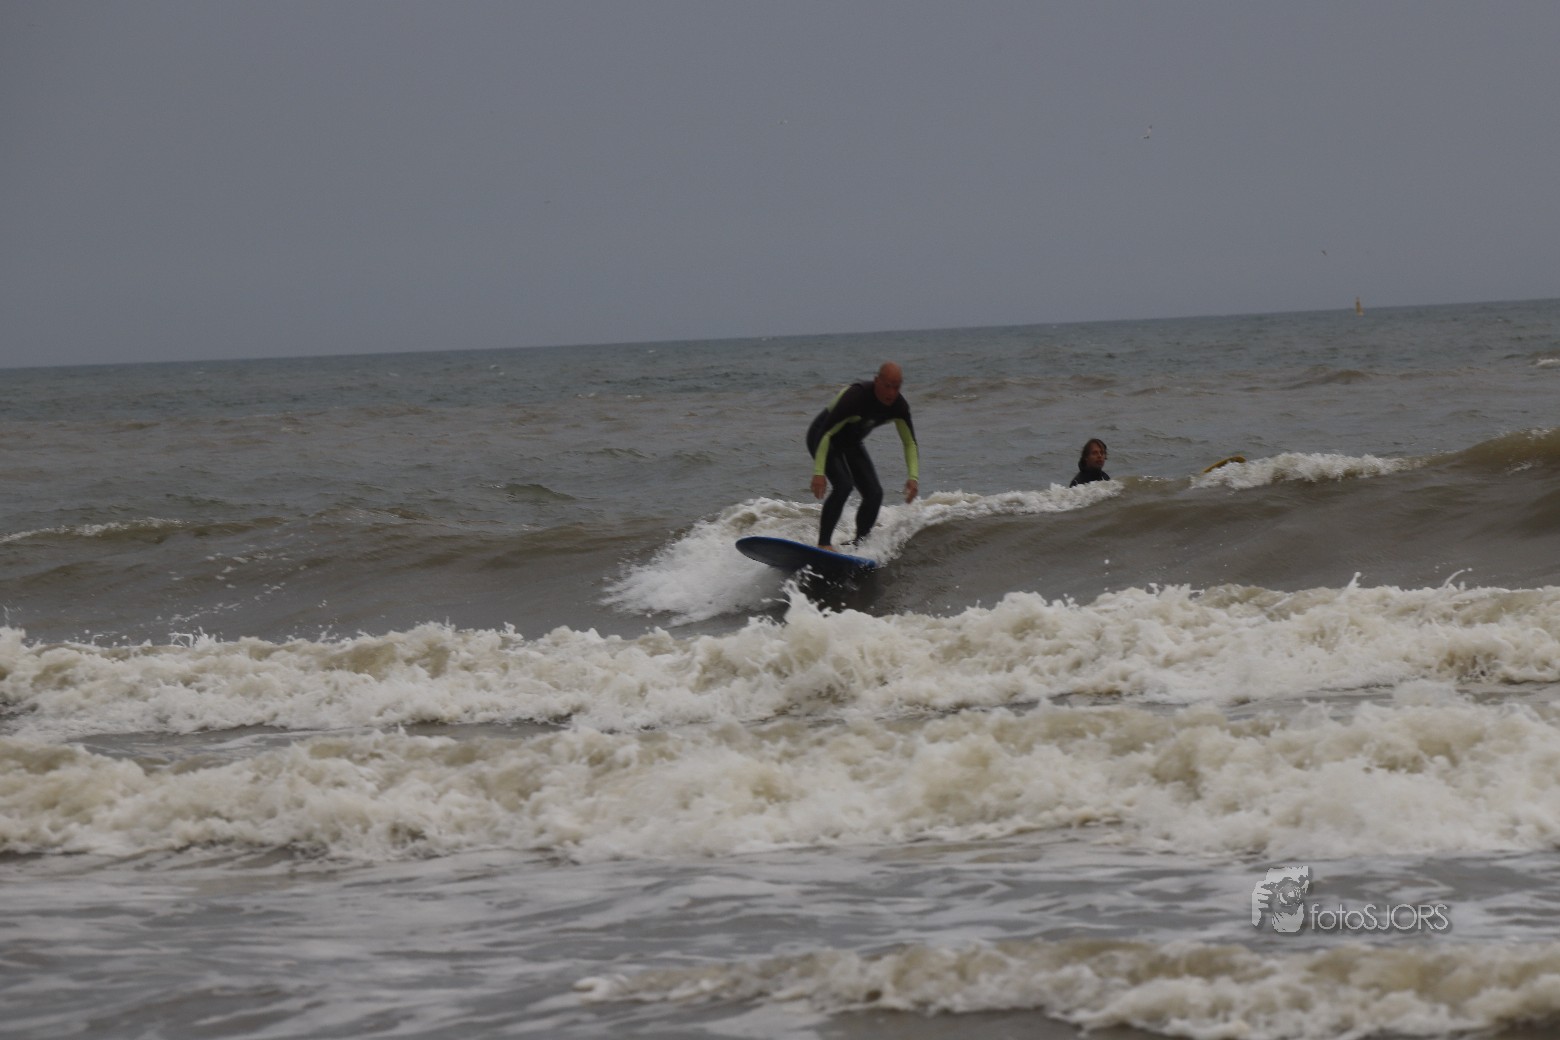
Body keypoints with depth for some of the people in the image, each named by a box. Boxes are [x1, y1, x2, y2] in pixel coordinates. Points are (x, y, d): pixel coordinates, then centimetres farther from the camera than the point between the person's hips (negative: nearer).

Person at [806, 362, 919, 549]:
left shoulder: (899, 406, -15)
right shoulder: (856, 396, -36)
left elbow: (910, 443, -3)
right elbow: (826, 434, -33)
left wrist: (913, 477, -17)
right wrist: (819, 473, -38)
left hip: (851, 443, 7)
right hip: (822, 438, -7)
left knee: (874, 493, -4)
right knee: (844, 485, -27)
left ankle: (859, 546, 9)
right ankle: (823, 544, -24)